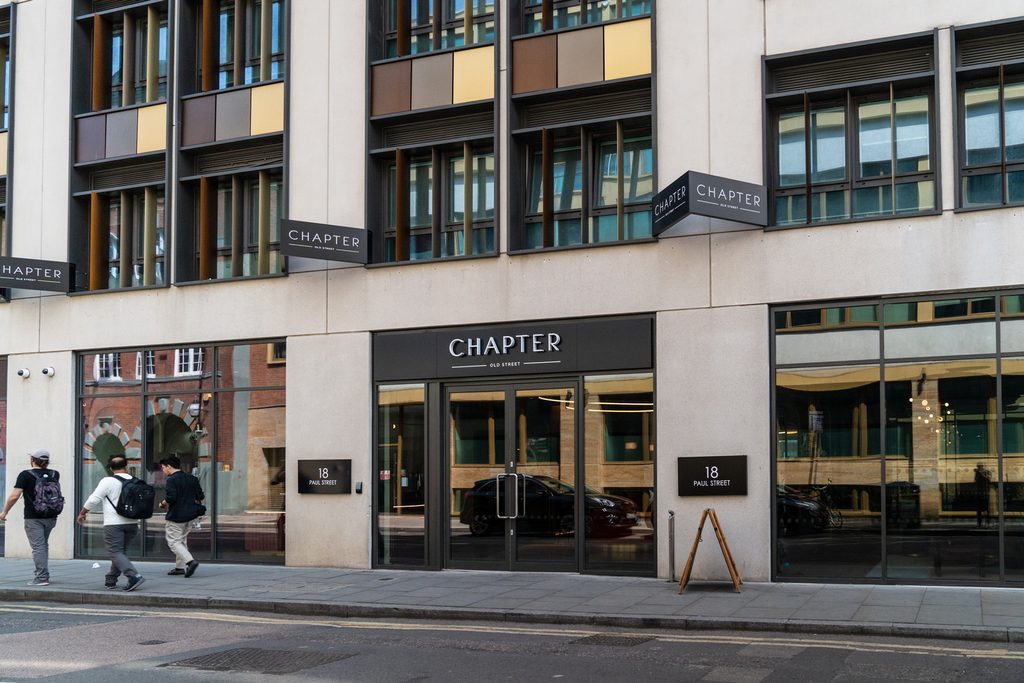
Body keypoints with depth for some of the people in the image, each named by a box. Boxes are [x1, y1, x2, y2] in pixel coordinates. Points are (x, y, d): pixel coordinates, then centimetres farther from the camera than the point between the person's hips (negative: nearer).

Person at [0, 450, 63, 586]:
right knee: (44, 544, 19)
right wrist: (44, 467, 23)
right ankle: (43, 574, 21)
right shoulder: (55, 475, 5)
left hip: (33, 518, -5)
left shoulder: (26, 475, -9)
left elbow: (14, 496, -14)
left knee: (38, 546, -4)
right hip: (51, 517, 5)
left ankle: (42, 577, -9)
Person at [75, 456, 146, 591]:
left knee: (115, 552, -5)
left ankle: (134, 575, -22)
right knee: (119, 552, 16)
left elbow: (94, 500, -6)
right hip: (131, 523, 6)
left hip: (113, 523, -6)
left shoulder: (108, 481, -6)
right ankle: (111, 581, 20)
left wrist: (82, 513, 7)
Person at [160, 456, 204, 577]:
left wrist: (163, 503, -5)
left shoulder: (171, 480, -15)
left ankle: (190, 561, -20)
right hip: (190, 515, 8)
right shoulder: (192, 478, 7)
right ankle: (180, 567, 22)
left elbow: (170, 498, -24)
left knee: (173, 541, -2)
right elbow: (200, 497, 6)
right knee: (182, 540, 19)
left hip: (176, 516, -8)